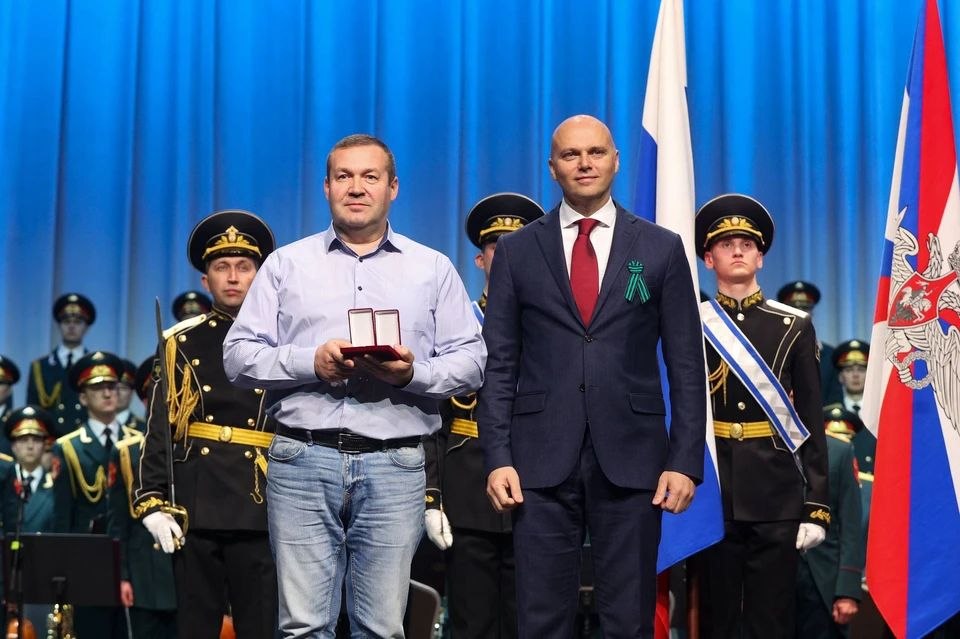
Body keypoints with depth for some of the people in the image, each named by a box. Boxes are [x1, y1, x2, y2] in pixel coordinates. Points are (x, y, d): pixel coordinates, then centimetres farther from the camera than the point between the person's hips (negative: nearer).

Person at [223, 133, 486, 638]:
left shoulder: (433, 269, 12)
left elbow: (470, 362, 7)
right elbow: (238, 354, 6)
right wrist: (310, 362, -10)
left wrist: (413, 373, -12)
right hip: (302, 461, 0)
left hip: (395, 467, 0)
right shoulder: (286, 264, 12)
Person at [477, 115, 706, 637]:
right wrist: (497, 457, -4)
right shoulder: (516, 250, 7)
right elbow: (498, 364, 5)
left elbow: (686, 365, 5)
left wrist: (686, 461, -2)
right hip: (541, 461, 0)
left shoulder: (661, 249, 6)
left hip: (631, 460, 0)